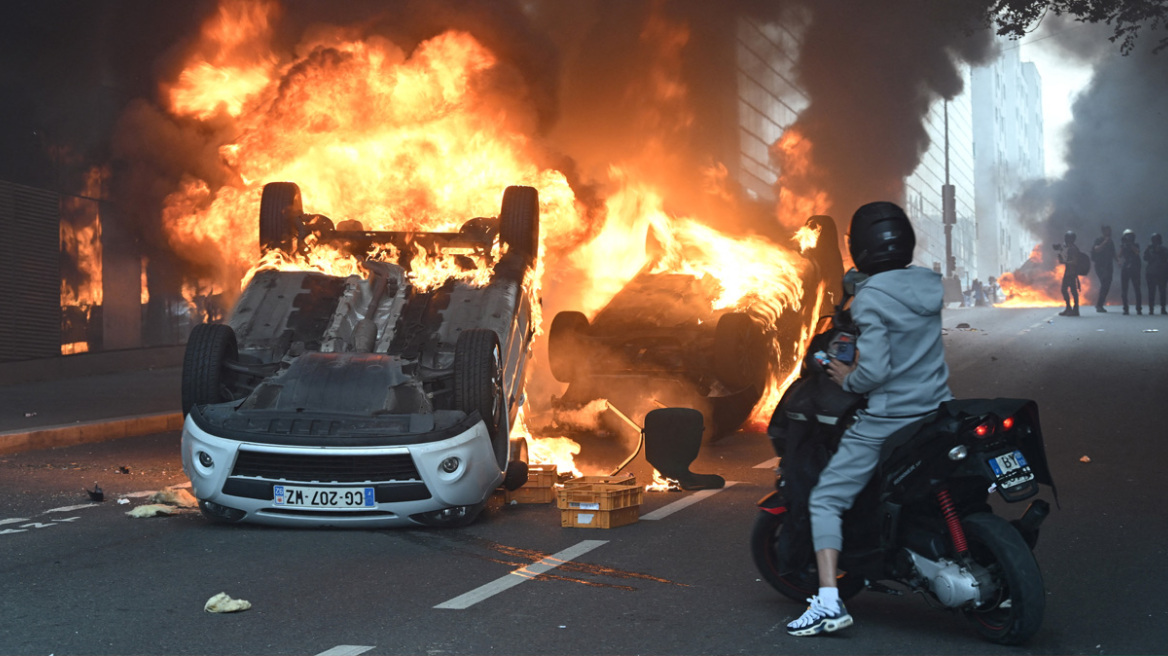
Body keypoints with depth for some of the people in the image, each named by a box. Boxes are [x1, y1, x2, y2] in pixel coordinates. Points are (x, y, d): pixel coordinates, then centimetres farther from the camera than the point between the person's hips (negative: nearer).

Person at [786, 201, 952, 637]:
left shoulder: (870, 297, -16)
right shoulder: (930, 284, 4)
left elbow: (875, 370, -23)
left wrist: (848, 379, -3)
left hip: (886, 419, -7)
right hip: (936, 413, 7)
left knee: (826, 499, -1)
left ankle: (829, 602, -12)